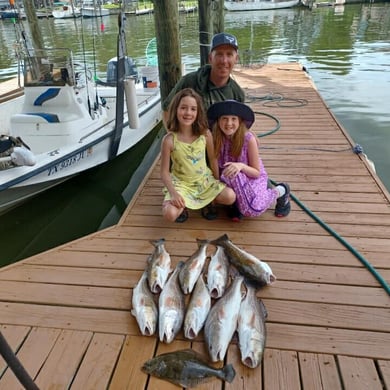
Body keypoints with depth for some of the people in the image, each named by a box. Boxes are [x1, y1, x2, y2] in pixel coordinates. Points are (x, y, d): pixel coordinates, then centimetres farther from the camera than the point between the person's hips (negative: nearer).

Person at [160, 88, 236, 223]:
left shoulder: (205, 134, -11)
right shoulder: (169, 140, -17)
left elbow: (213, 159, 3)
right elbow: (165, 172, -13)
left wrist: (218, 181, 7)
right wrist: (173, 193, -25)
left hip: (204, 180, 3)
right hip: (180, 183, -2)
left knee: (230, 197, -19)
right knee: (169, 214, -27)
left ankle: (207, 201, 12)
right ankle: (183, 206, 9)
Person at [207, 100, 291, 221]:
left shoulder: (249, 139, -23)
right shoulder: (215, 139, -14)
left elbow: (256, 172, -14)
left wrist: (241, 166, -34)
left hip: (253, 178, -2)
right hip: (235, 179, 2)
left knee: (252, 209, -30)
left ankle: (280, 191, 2)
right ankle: (238, 201, -3)